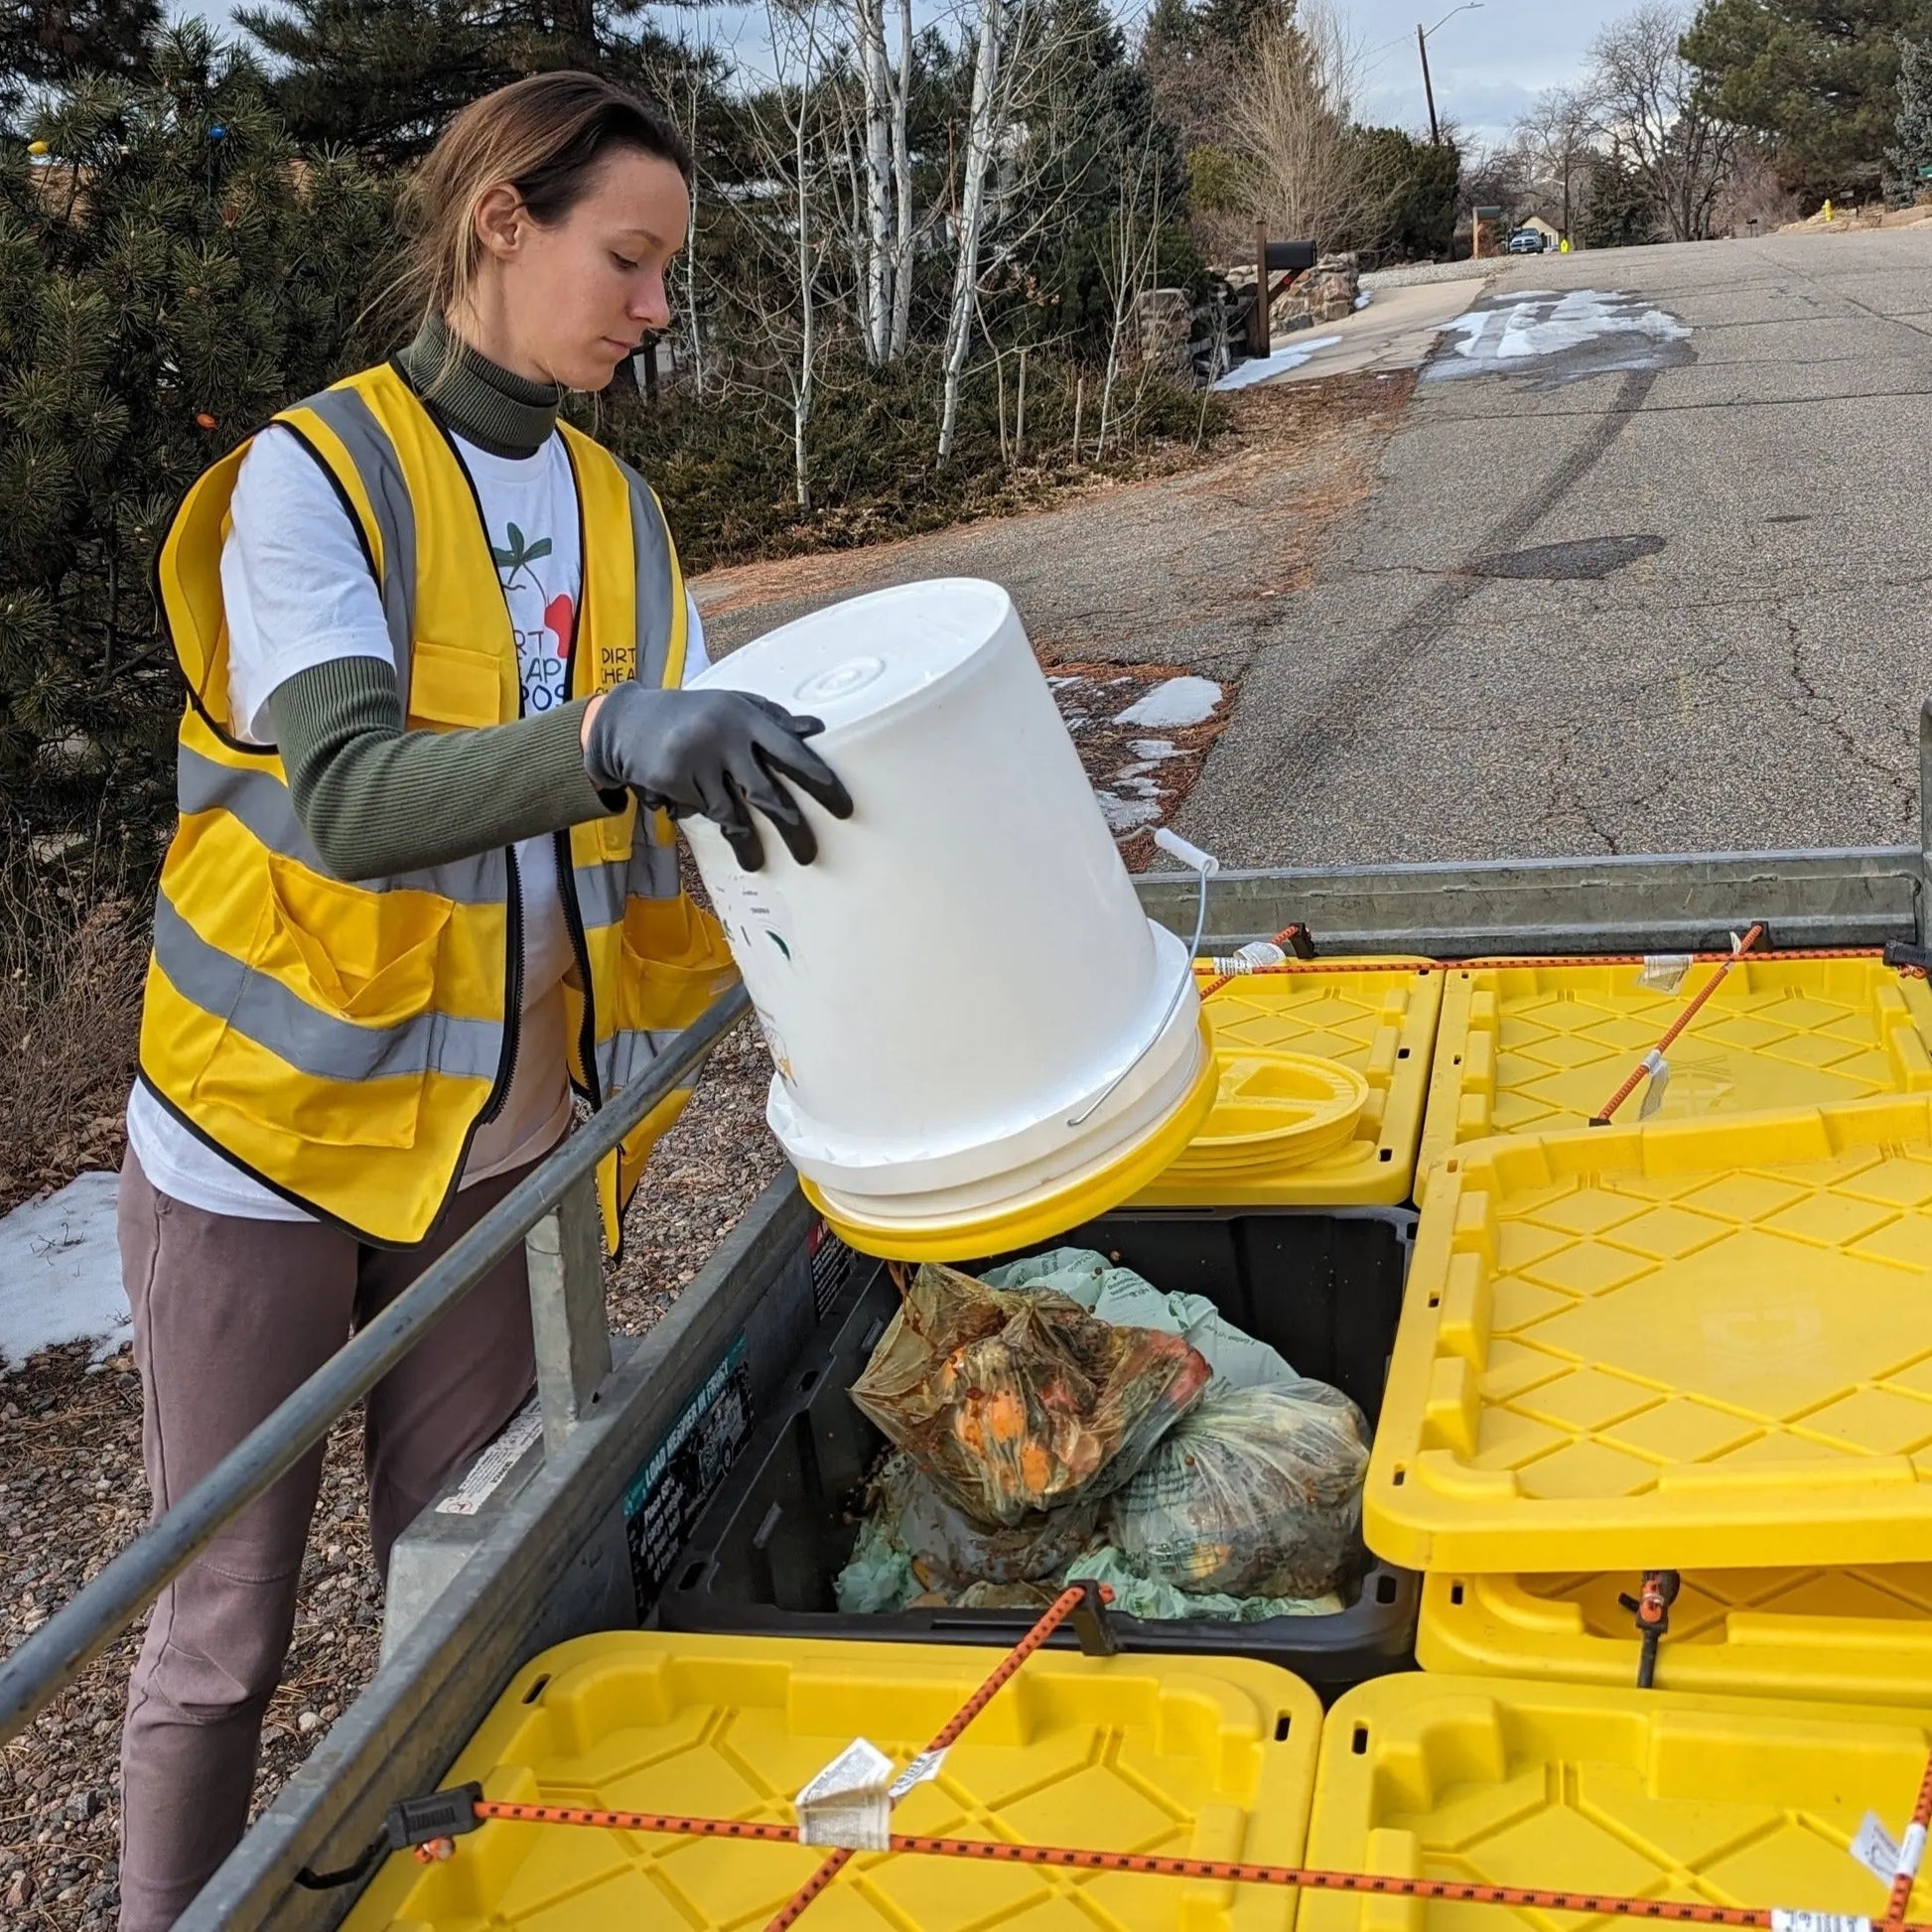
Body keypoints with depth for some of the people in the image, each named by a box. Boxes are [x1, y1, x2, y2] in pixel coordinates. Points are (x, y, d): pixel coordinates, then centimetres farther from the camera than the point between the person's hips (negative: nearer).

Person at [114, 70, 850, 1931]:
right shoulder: (311, 475, -12)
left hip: (494, 1137, 5)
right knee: (224, 1619, 7)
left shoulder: (618, 507, 5)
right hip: (266, 1131, -4)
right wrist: (608, 738, -43)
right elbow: (353, 798, -27)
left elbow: (678, 803, 2)